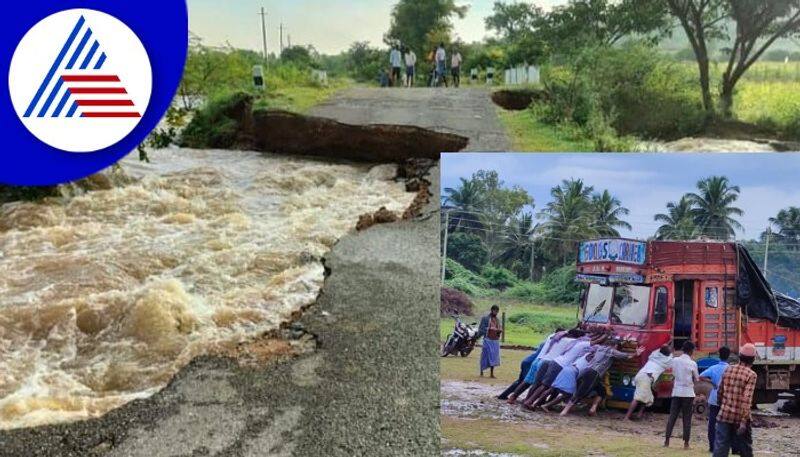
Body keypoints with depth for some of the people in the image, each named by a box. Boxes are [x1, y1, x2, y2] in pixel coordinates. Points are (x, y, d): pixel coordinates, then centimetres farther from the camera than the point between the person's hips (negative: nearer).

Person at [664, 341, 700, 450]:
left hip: (676, 392, 3)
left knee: (672, 417, 7)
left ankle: (666, 441, 6)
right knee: (687, 419, 4)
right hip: (688, 393, -3)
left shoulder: (675, 360, 1)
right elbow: (696, 379, 2)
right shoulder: (692, 363, -9)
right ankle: (686, 443, 5)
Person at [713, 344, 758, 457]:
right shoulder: (751, 375, -10)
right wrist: (743, 422, -20)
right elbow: (746, 400, -18)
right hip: (740, 418, -3)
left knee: (720, 447, 0)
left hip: (724, 415, 3)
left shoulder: (728, 370, 4)